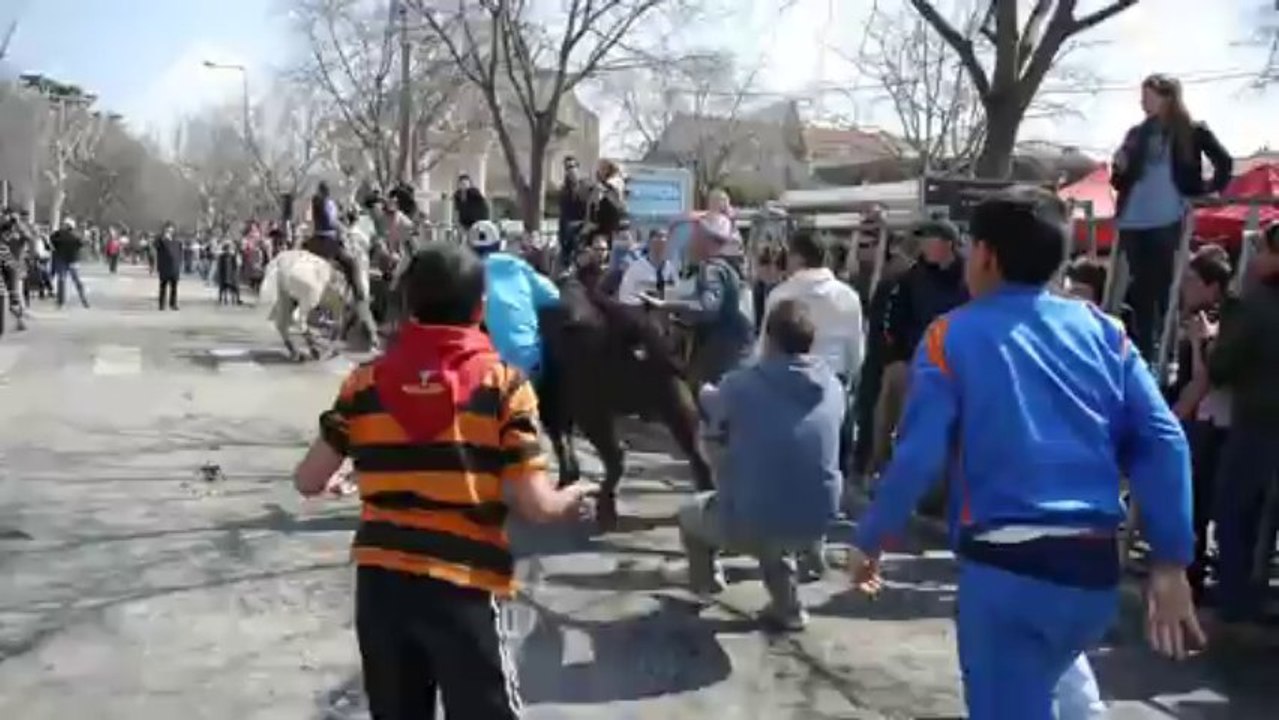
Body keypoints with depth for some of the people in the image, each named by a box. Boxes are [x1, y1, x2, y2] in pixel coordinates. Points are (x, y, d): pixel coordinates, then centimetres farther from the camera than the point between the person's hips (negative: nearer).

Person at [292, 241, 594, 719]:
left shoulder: (366, 381, 2)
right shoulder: (503, 383, -7)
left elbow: (308, 481, 4)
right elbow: (534, 505, -10)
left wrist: (329, 485, 27)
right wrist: (570, 500, 11)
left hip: (380, 578, 3)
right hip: (463, 583, -3)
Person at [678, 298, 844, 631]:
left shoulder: (742, 384, -14)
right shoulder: (831, 387, -2)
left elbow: (713, 411, 9)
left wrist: (706, 393, 34)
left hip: (750, 524, -4)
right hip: (815, 524, 4)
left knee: (690, 513, 28)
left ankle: (706, 581, 51)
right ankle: (787, 608, 35)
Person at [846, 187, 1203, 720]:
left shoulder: (953, 335, -3)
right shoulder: (1102, 330, 7)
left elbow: (918, 456, -9)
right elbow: (1162, 441, 0)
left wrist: (868, 540, 3)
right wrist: (1171, 561, 2)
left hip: (1006, 564, -4)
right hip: (1095, 566, 5)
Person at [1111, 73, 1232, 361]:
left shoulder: (1192, 131, 2)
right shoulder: (1137, 134, 14)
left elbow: (1224, 162, 8)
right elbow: (1120, 182, 17)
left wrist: (1210, 190, 2)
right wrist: (1119, 169, -3)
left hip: (1167, 221, -4)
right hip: (1133, 223, 4)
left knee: (1164, 287, -3)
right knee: (1141, 290, 5)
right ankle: (1141, 355, 9)